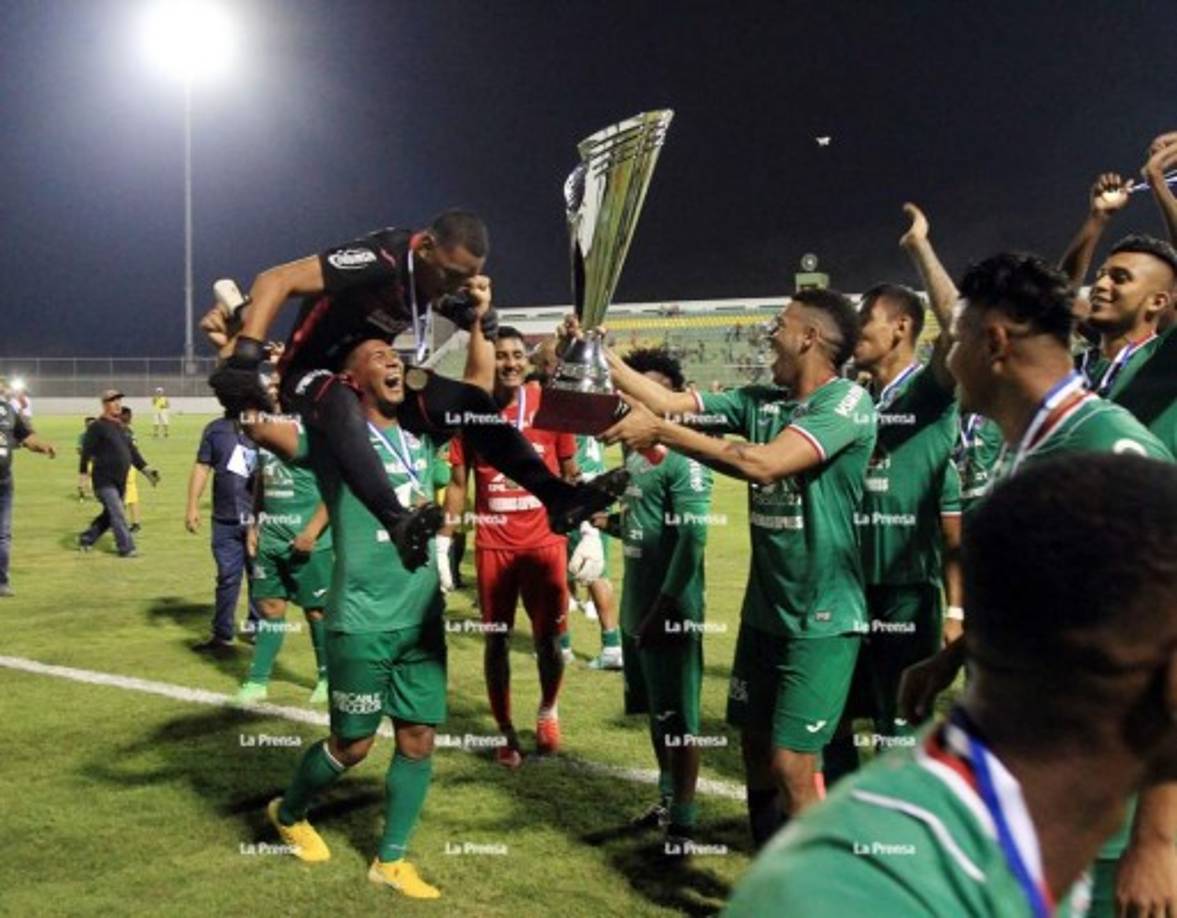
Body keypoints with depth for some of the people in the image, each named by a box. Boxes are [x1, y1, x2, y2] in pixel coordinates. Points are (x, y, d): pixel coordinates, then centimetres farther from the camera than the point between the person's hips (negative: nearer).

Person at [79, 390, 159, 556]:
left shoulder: (121, 428, 15)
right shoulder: (97, 427, -9)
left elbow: (132, 451, 19)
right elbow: (86, 452, -13)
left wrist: (146, 470, 12)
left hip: (120, 480, 8)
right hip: (104, 480, -8)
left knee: (110, 514, 14)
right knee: (117, 514, -9)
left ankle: (86, 539, 29)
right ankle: (126, 548, -3)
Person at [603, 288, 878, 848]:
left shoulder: (848, 403, -15)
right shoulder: (763, 401, 7)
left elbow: (763, 464, -28)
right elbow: (670, 401, 10)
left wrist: (659, 431, -25)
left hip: (822, 617, -7)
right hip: (764, 609, 7)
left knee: (791, 764, -9)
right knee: (756, 750, 14)